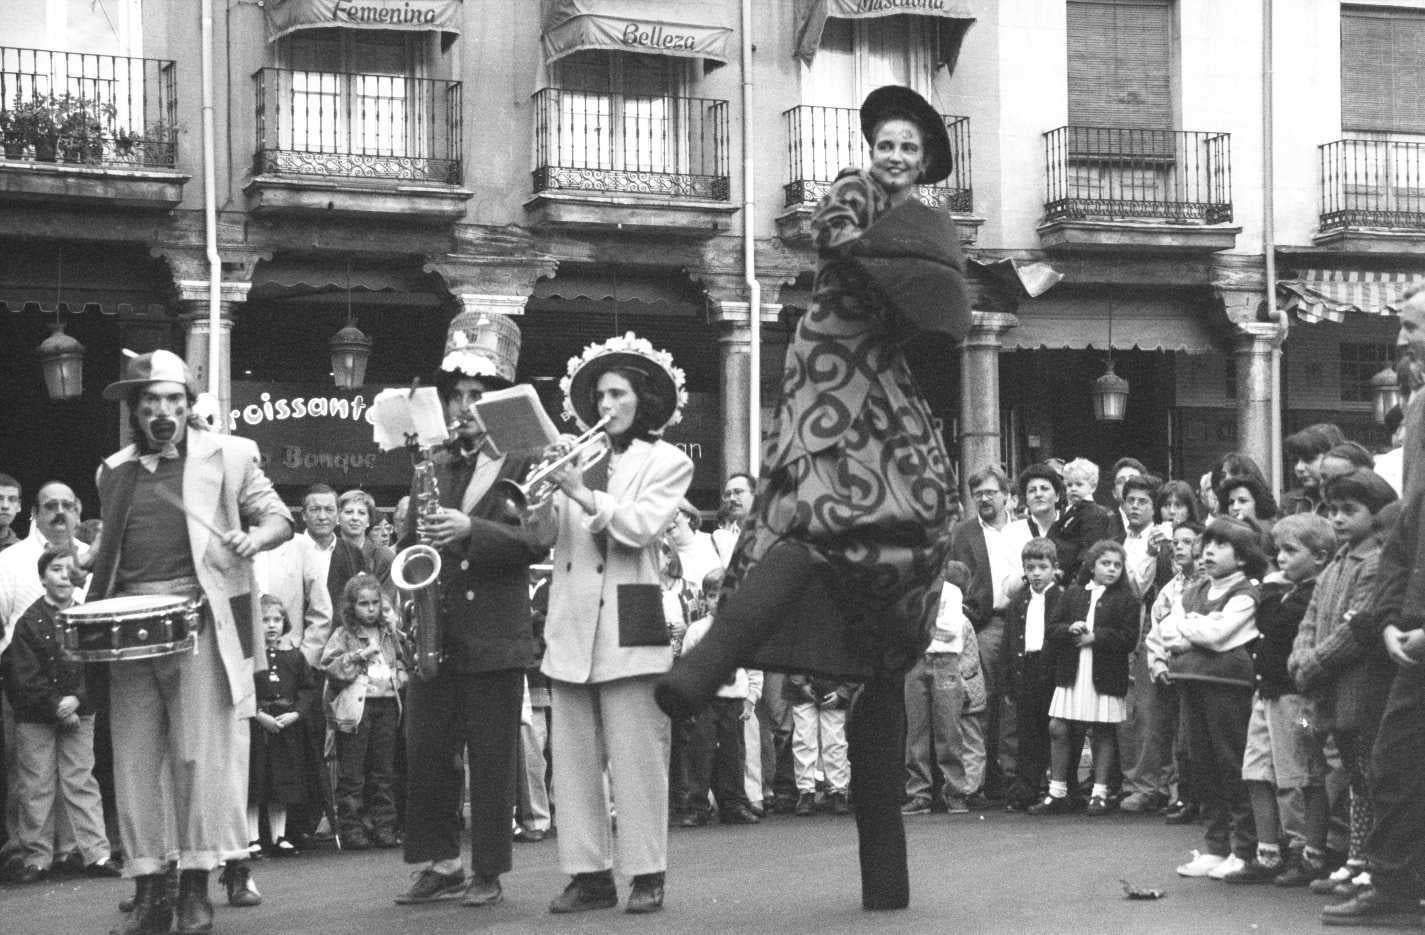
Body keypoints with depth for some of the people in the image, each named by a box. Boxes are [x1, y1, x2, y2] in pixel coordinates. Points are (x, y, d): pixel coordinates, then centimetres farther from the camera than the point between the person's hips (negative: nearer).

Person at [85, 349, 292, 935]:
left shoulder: (228, 455, 5)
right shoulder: (114, 472, 17)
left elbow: (278, 517, 5)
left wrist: (255, 538, -15)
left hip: (198, 620, -4)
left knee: (201, 755, -6)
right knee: (133, 762, 3)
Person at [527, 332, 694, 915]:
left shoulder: (667, 462, 7)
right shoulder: (576, 458, 17)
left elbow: (640, 527, -9)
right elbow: (547, 535, 9)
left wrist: (583, 494, -18)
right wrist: (542, 498, -10)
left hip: (628, 626, -4)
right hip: (569, 626, 4)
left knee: (636, 756, -6)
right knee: (572, 758, 3)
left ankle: (647, 874, 0)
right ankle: (589, 873, 9)